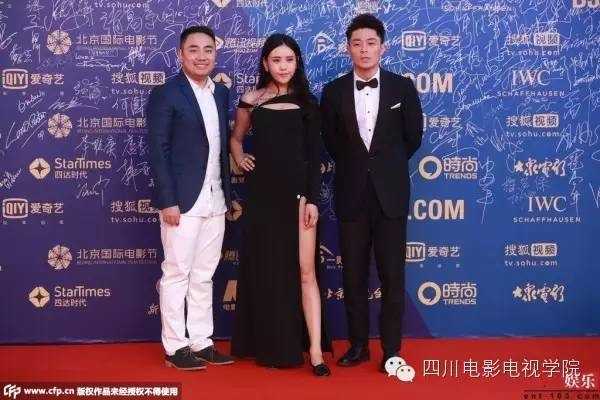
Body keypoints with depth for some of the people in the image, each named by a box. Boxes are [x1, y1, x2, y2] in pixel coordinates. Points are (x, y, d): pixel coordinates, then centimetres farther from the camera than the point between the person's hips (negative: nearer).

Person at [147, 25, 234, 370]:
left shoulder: (222, 93, 12)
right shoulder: (165, 94, -7)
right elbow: (158, 152, -11)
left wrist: (228, 193, 12)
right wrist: (168, 201, -16)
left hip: (215, 200, 6)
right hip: (182, 200, -6)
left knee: (204, 275, 12)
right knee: (177, 274, 2)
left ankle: (201, 342, 21)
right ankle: (175, 346, 12)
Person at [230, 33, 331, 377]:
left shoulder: (306, 102, 4)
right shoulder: (251, 101, 5)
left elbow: (315, 154, 0)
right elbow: (236, 137, 22)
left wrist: (312, 199, -7)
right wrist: (239, 158, 2)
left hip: (297, 192, -1)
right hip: (262, 195, 2)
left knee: (305, 271, -5)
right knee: (264, 271, 9)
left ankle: (314, 350, -2)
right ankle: (268, 345, 22)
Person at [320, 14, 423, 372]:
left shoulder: (402, 87, 1)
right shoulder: (334, 91, 3)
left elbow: (414, 136, 8)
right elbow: (331, 141, 11)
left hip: (391, 192, -1)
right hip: (352, 193, 1)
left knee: (392, 275, 2)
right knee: (354, 275, 7)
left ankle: (392, 349, 12)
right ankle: (358, 344, 19)